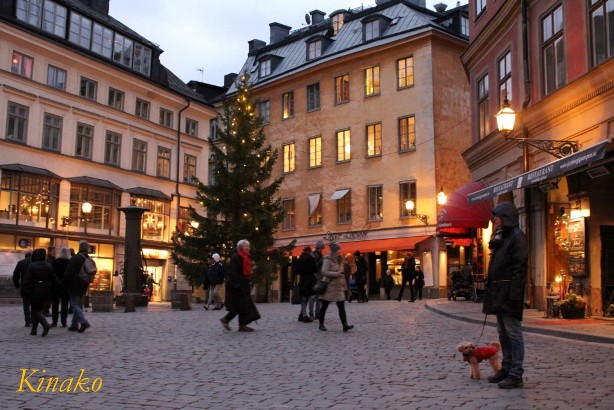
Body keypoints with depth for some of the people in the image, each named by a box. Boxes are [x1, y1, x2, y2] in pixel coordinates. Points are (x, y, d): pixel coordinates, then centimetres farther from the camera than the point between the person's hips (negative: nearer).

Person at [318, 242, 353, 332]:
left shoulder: (339, 259, 13)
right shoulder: (328, 260, -10)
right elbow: (324, 272, -19)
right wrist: (336, 274, -22)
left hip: (338, 286, 7)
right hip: (329, 286, -7)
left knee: (341, 307, -3)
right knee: (324, 306, 5)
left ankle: (345, 325, -9)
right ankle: (321, 324, 16)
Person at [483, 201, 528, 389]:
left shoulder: (517, 237, -10)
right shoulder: (501, 237, 18)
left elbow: (520, 268, -17)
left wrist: (514, 295, -22)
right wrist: (491, 291, 13)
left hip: (508, 292, -9)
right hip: (498, 293, 9)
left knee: (513, 333, -5)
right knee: (503, 332, 13)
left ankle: (516, 374, -1)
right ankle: (506, 368, 21)